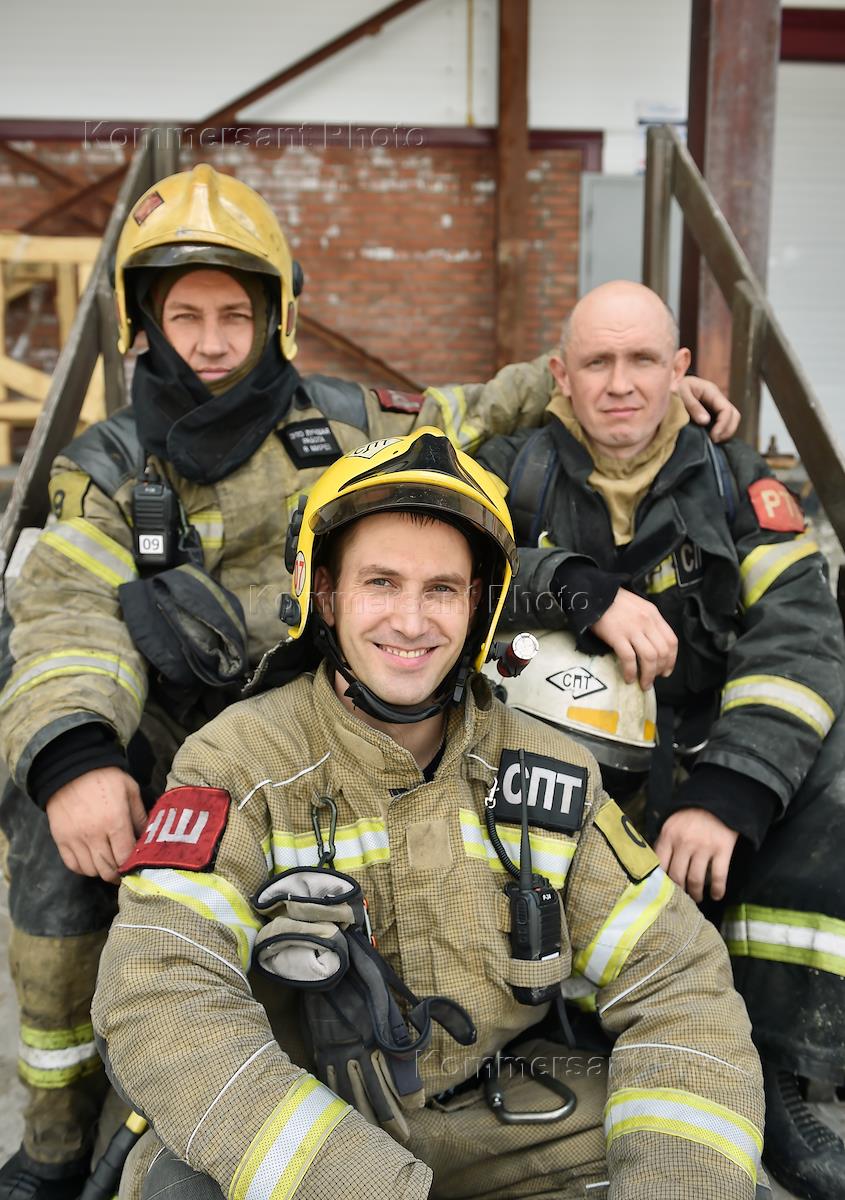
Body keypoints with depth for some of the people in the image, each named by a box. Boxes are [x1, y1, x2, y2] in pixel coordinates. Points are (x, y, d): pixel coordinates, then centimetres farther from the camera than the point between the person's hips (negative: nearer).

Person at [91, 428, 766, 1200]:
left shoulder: (550, 774, -5)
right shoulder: (240, 766, -15)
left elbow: (678, 982, -6)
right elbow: (160, 996, -27)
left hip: (494, 1119, 3)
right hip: (285, 1132, -2)